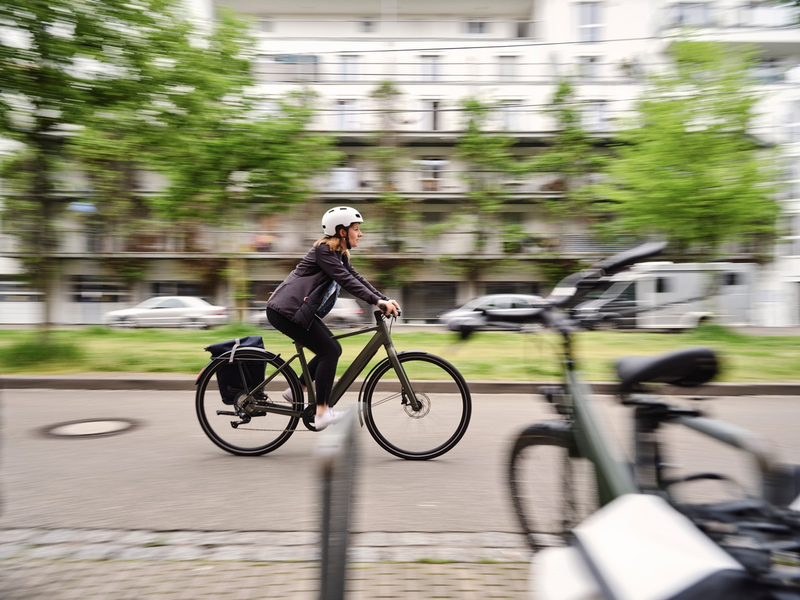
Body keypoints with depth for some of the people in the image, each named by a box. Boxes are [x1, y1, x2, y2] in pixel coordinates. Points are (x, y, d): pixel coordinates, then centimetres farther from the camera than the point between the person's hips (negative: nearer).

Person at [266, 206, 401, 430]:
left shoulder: (340, 254, 13)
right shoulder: (323, 250, -16)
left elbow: (356, 278, 6)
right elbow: (346, 280, -27)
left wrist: (385, 299, -5)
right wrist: (378, 301, -33)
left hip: (295, 309, 10)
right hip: (285, 310, -10)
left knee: (332, 349, 7)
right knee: (329, 351, -12)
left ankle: (295, 391, 18)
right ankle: (322, 413, -5)